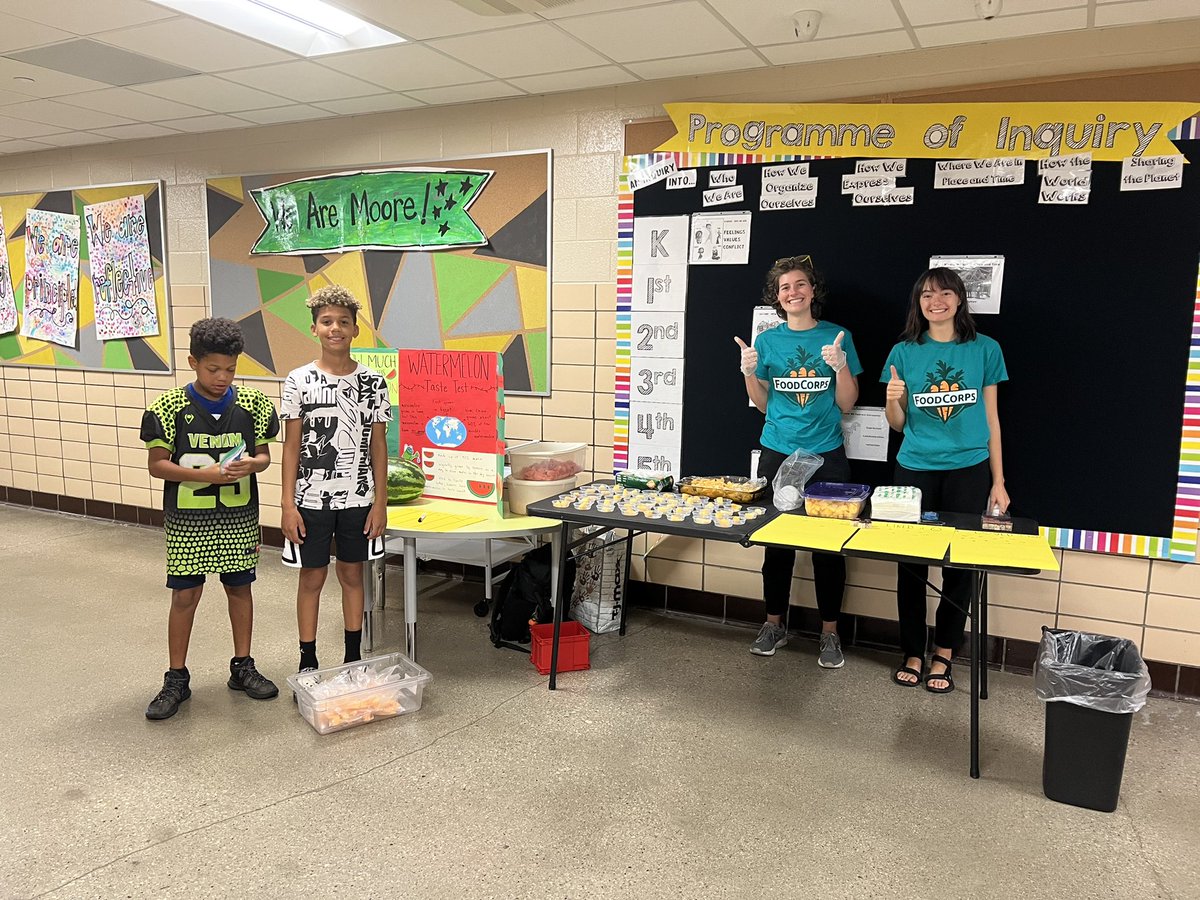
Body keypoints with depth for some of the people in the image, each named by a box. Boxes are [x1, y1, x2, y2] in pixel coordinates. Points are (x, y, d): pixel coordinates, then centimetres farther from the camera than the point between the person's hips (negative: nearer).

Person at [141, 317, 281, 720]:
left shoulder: (252, 404, -1)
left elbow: (264, 455, 6)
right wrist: (202, 474, -20)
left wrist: (251, 465, -17)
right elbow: (157, 464, -6)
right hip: (188, 518, -2)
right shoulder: (170, 407, -7)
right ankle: (176, 679, 19)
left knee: (240, 588, 12)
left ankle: (243, 667, 27)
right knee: (185, 595, 4)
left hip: (239, 516, 2)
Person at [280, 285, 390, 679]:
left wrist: (380, 501, -1)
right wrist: (288, 505, -6)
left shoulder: (372, 382, -1)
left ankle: (353, 658, 26)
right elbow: (291, 446, -2)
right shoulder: (299, 381, -4)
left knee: (352, 574, 13)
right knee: (312, 578, 9)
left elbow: (378, 445, 2)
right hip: (312, 499, -1)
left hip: (358, 499, 1)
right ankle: (308, 663, 21)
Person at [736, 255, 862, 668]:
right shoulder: (767, 341, 5)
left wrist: (840, 366, -15)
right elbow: (763, 404, 8)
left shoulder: (838, 337, 1)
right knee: (776, 539, 7)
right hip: (777, 452, 1)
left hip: (827, 455, -1)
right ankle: (774, 623, 21)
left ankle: (829, 632, 15)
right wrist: (749, 372, -8)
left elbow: (846, 404, 1)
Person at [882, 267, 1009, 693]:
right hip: (915, 470, 1)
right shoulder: (904, 352, 4)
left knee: (959, 564, 4)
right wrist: (893, 401, -15)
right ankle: (912, 653, 18)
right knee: (911, 563, 4)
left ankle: (943, 655, 19)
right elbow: (898, 423, 8)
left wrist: (998, 481, 4)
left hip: (968, 471, 0)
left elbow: (991, 419, 6)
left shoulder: (984, 350, 3)